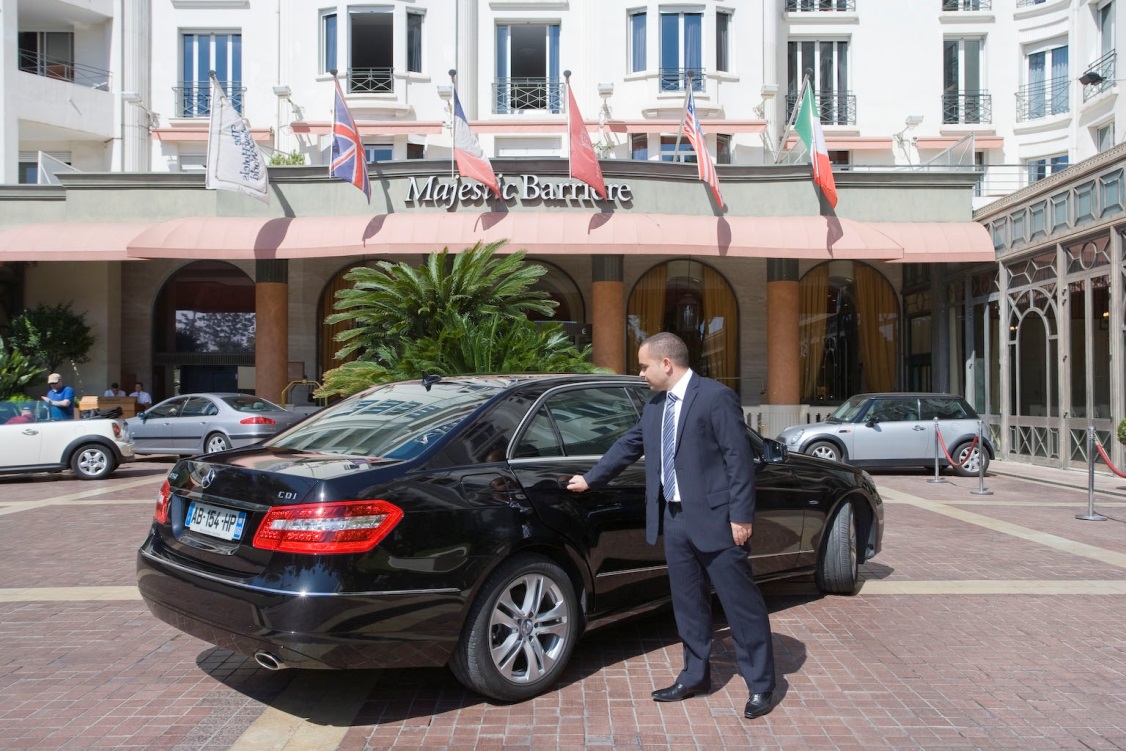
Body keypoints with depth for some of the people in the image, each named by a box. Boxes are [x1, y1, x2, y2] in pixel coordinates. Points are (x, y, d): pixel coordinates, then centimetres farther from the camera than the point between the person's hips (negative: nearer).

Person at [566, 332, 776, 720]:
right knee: (687, 604, 15)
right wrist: (590, 479, 26)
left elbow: (739, 458, -14)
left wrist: (741, 515, -16)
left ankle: (760, 685, 16)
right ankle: (695, 676, 29)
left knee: (741, 603, 3)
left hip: (713, 518, -7)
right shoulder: (655, 405, 11)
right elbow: (628, 445, 23)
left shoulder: (715, 396, -11)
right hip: (674, 518, 7)